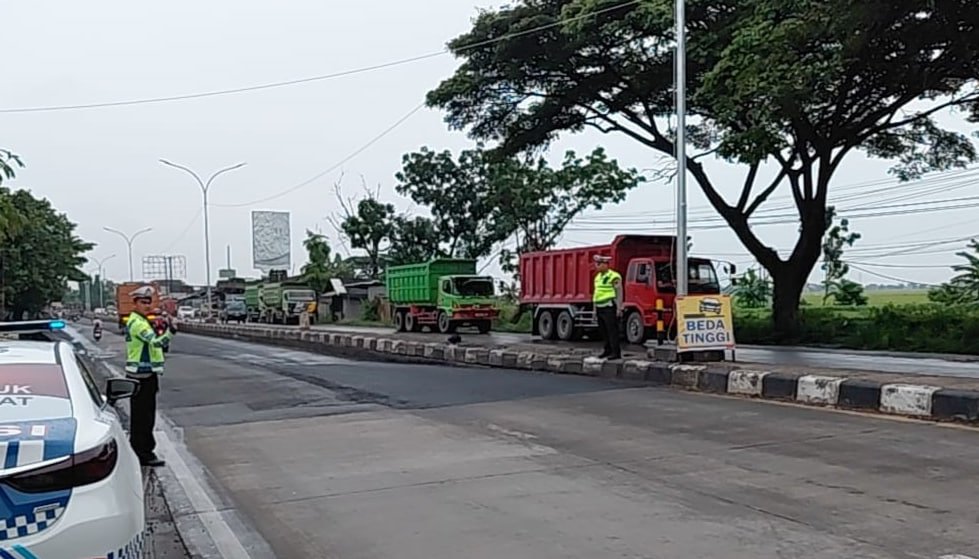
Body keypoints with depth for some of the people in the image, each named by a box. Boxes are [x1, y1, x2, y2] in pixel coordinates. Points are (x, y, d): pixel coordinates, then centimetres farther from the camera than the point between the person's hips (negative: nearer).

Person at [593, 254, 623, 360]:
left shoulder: (614, 276, -10)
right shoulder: (598, 277, 16)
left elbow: (619, 293, -13)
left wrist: (619, 308, -17)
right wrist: (595, 309, 20)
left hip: (610, 308, -8)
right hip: (600, 308, 8)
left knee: (612, 331, -8)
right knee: (604, 332, 12)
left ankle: (616, 353, -6)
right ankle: (608, 350, 21)